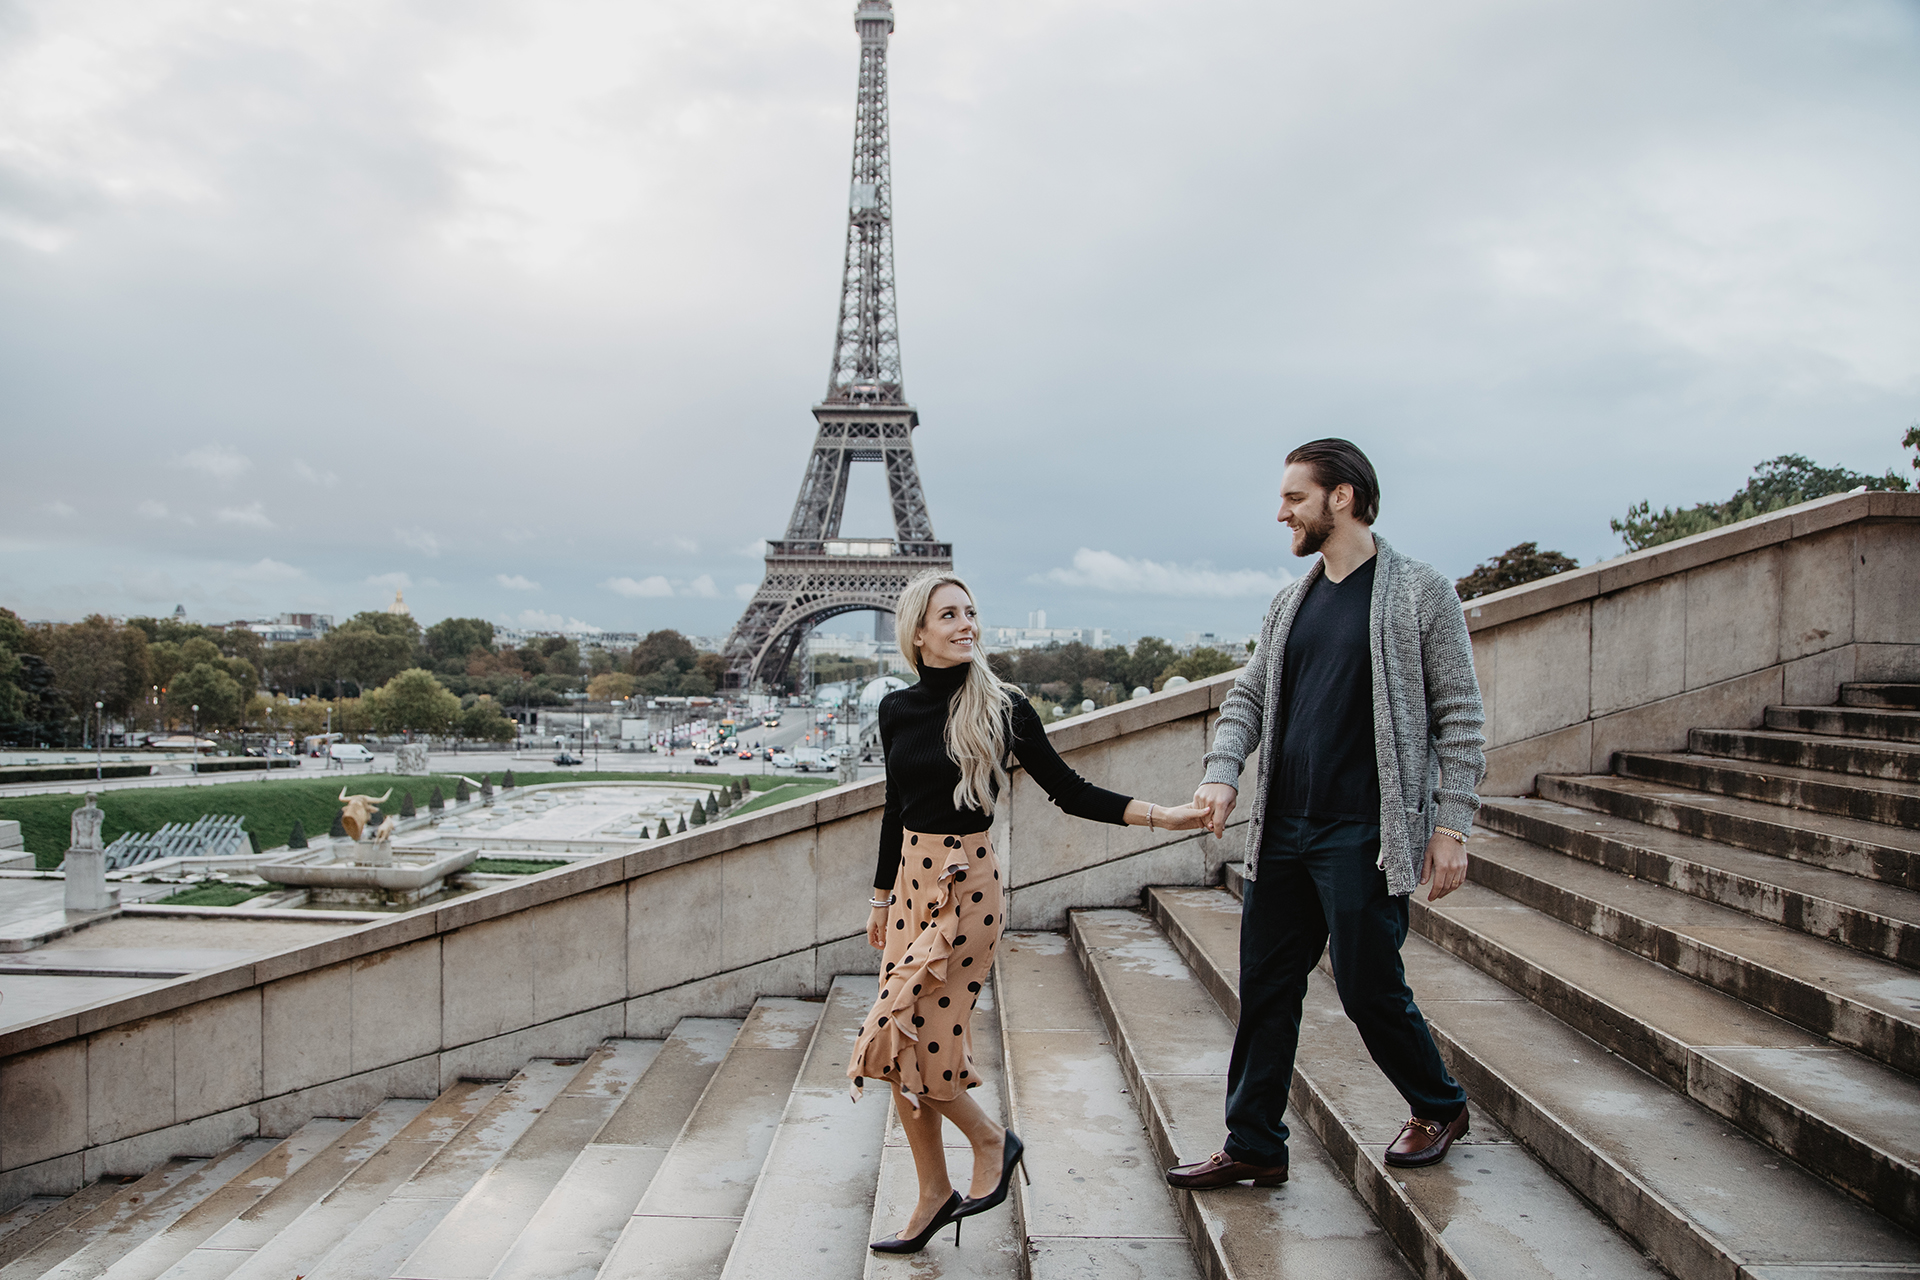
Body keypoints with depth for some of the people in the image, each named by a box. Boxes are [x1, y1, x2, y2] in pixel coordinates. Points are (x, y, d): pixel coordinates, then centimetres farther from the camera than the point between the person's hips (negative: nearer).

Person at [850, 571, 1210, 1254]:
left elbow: (1069, 791, -4)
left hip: (966, 884, -5)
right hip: (911, 877, 6)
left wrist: (1160, 815, -14)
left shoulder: (1001, 707, -8)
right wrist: (881, 898, 21)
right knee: (900, 1047, 7)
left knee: (907, 1036, -11)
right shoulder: (897, 709, 6)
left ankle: (990, 1141, 17)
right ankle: (934, 1196, 25)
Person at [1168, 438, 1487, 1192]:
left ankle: (1439, 1109, 31)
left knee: (1368, 988, 3)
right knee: (1266, 988, 8)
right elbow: (1248, 696, 13)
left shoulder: (1420, 593, -4)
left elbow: (1459, 718, -5)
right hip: (1282, 832, 6)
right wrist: (1223, 770, -6)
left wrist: (1452, 826, -10)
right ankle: (1253, 1147, 20)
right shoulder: (1290, 604, 13)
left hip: (1364, 834, -6)